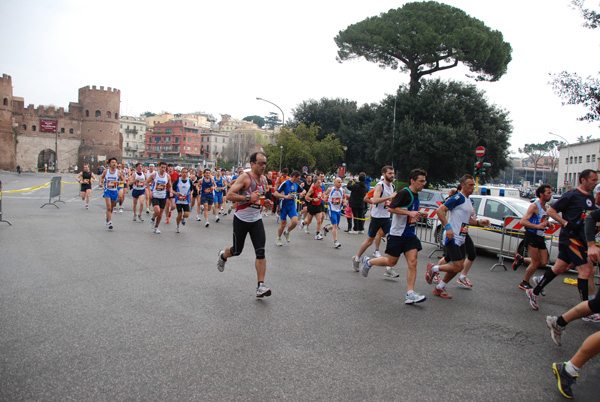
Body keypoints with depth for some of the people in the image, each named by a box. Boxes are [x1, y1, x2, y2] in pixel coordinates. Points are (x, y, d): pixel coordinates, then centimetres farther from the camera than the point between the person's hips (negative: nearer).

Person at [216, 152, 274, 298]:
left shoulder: (264, 179, 7)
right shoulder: (244, 177, -15)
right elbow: (229, 195, -21)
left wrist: (265, 202, 3)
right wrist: (248, 198, -29)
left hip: (256, 220, 5)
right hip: (241, 219, -5)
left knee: (261, 252, -9)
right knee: (237, 250, 11)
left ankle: (261, 286, -7)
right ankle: (222, 255, 49)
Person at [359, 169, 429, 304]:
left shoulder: (416, 195, 13)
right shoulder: (404, 193, -14)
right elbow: (391, 208, -21)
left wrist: (419, 215, 9)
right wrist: (409, 213, -25)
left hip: (410, 235, 7)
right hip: (397, 234, -7)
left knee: (413, 262, -5)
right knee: (391, 262, 3)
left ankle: (410, 294, -4)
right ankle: (368, 262, 28)